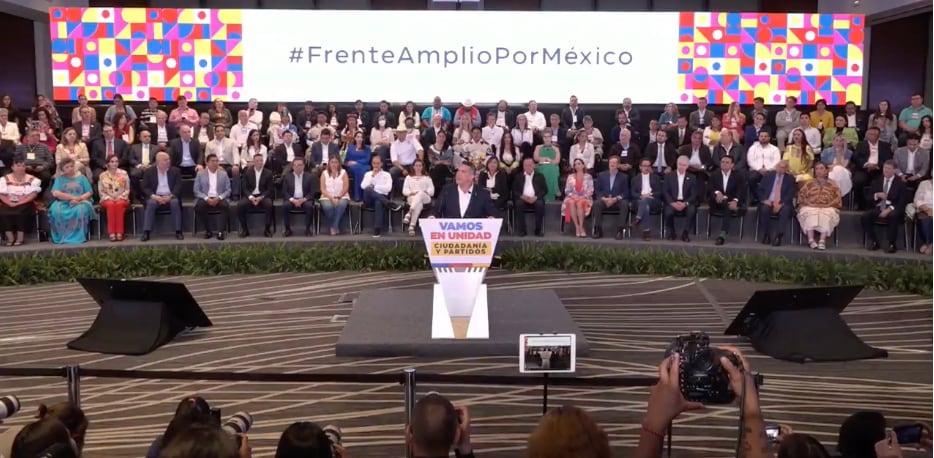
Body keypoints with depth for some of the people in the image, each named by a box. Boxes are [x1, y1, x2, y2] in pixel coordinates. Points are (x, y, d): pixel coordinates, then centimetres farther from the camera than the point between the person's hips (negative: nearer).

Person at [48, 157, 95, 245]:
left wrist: (78, 199, -15)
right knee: (56, 210, -33)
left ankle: (78, 237, -27)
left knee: (81, 209, -36)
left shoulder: (81, 177, 12)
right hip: (63, 203, 1)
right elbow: (55, 193, -5)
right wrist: (72, 197, -15)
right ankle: (61, 237, -24)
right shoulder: (59, 178, 11)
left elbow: (90, 192, 4)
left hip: (80, 202, -1)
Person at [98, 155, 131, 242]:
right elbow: (101, 191, 7)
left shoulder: (123, 173, 7)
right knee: (111, 205, -36)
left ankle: (119, 233, -39)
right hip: (107, 199, 0)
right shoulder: (103, 175, 7)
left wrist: (120, 197, -10)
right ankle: (112, 233, -40)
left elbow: (127, 189, 6)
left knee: (119, 204, -36)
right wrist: (109, 198, -10)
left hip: (121, 199, 0)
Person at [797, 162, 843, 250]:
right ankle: (811, 240, -49)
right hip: (810, 207, 1)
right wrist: (810, 204, -3)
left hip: (828, 208, -1)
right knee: (810, 215, -36)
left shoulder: (832, 185, 20)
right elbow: (801, 196, 14)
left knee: (825, 216, -37)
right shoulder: (809, 184, 23)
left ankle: (822, 241, -50)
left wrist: (827, 205, -6)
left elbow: (837, 199, 10)